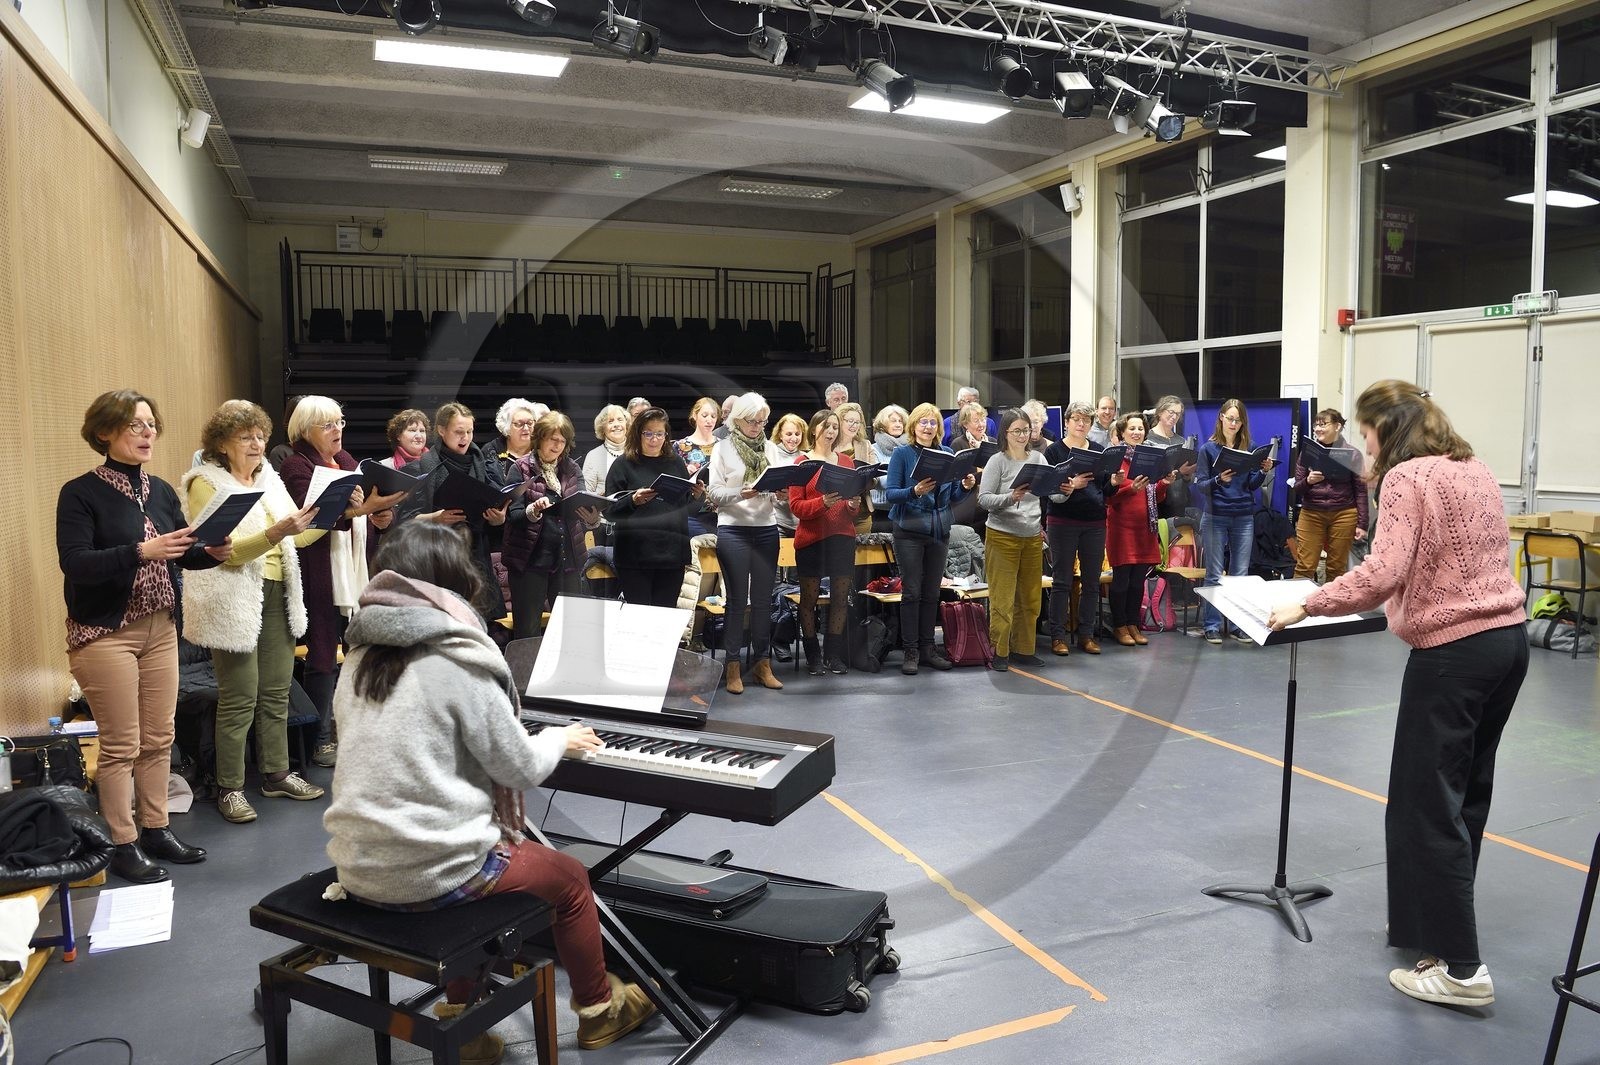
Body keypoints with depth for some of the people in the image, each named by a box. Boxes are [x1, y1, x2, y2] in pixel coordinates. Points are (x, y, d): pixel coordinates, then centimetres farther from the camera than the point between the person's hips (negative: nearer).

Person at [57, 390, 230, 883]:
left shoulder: (162, 491, 8)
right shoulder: (80, 493, -9)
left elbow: (182, 553, 12)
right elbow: (74, 564, -19)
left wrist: (212, 552, -10)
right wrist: (141, 551, -31)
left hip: (161, 629, 6)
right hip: (105, 634, -6)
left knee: (159, 738, 11)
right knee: (121, 744, 0)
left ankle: (156, 829, 24)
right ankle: (123, 844, 12)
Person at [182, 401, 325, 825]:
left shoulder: (268, 478, 12)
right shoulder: (206, 484, -7)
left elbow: (299, 536, 12)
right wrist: (274, 533, -31)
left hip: (277, 595, 6)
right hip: (234, 602, -6)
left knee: (276, 691, 11)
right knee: (239, 698, -3)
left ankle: (276, 773, 23)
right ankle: (229, 788, 8)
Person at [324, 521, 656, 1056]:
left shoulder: (362, 657, 5)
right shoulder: (457, 658, -15)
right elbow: (521, 770, -9)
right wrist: (561, 738, 12)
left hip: (358, 866, 7)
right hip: (429, 872, -7)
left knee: (476, 847, 33)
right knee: (569, 877, 16)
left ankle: (460, 1013, 35)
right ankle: (600, 1009, 35)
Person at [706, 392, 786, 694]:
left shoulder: (771, 449, 12)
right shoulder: (723, 449, 1)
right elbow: (714, 492, -5)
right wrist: (740, 493, -21)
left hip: (767, 529, 4)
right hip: (733, 530, -3)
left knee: (763, 599, 7)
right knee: (737, 599, 0)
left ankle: (762, 663, 16)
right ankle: (732, 666, 8)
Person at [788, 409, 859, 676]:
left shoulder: (847, 461, 11)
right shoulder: (802, 461, 0)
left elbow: (855, 502, 16)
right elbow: (796, 505, -6)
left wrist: (854, 504, -7)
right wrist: (824, 502, -21)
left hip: (842, 537, 3)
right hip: (811, 538, -3)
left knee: (840, 596, 4)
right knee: (809, 598, 2)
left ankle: (834, 653, 13)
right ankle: (812, 655, 10)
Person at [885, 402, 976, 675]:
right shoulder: (902, 453, -4)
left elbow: (953, 496, 11)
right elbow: (890, 493, -10)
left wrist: (965, 486, -9)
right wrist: (915, 491, -27)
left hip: (940, 531, 4)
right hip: (910, 531, -4)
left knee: (932, 592, 9)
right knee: (911, 591, -2)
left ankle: (927, 647, 18)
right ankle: (911, 651, 6)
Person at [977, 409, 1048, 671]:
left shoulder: (1038, 458, 7)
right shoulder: (998, 461, -6)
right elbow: (983, 498, -11)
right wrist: (1009, 497, -25)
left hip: (1033, 537, 5)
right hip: (1002, 536, -5)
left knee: (1030, 597, 11)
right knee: (1002, 598, -2)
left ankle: (1023, 649, 23)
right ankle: (1000, 652, 9)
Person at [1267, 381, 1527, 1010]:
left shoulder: (1406, 476, -13)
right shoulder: (1474, 469, 13)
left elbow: (1384, 573, -25)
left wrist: (1307, 606, -17)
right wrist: (1398, 597, 31)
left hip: (1453, 650, -9)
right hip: (1508, 636, 9)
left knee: (1426, 808, -1)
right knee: (1465, 794, 18)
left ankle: (1461, 969, 3)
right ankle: (1435, 919, 31)